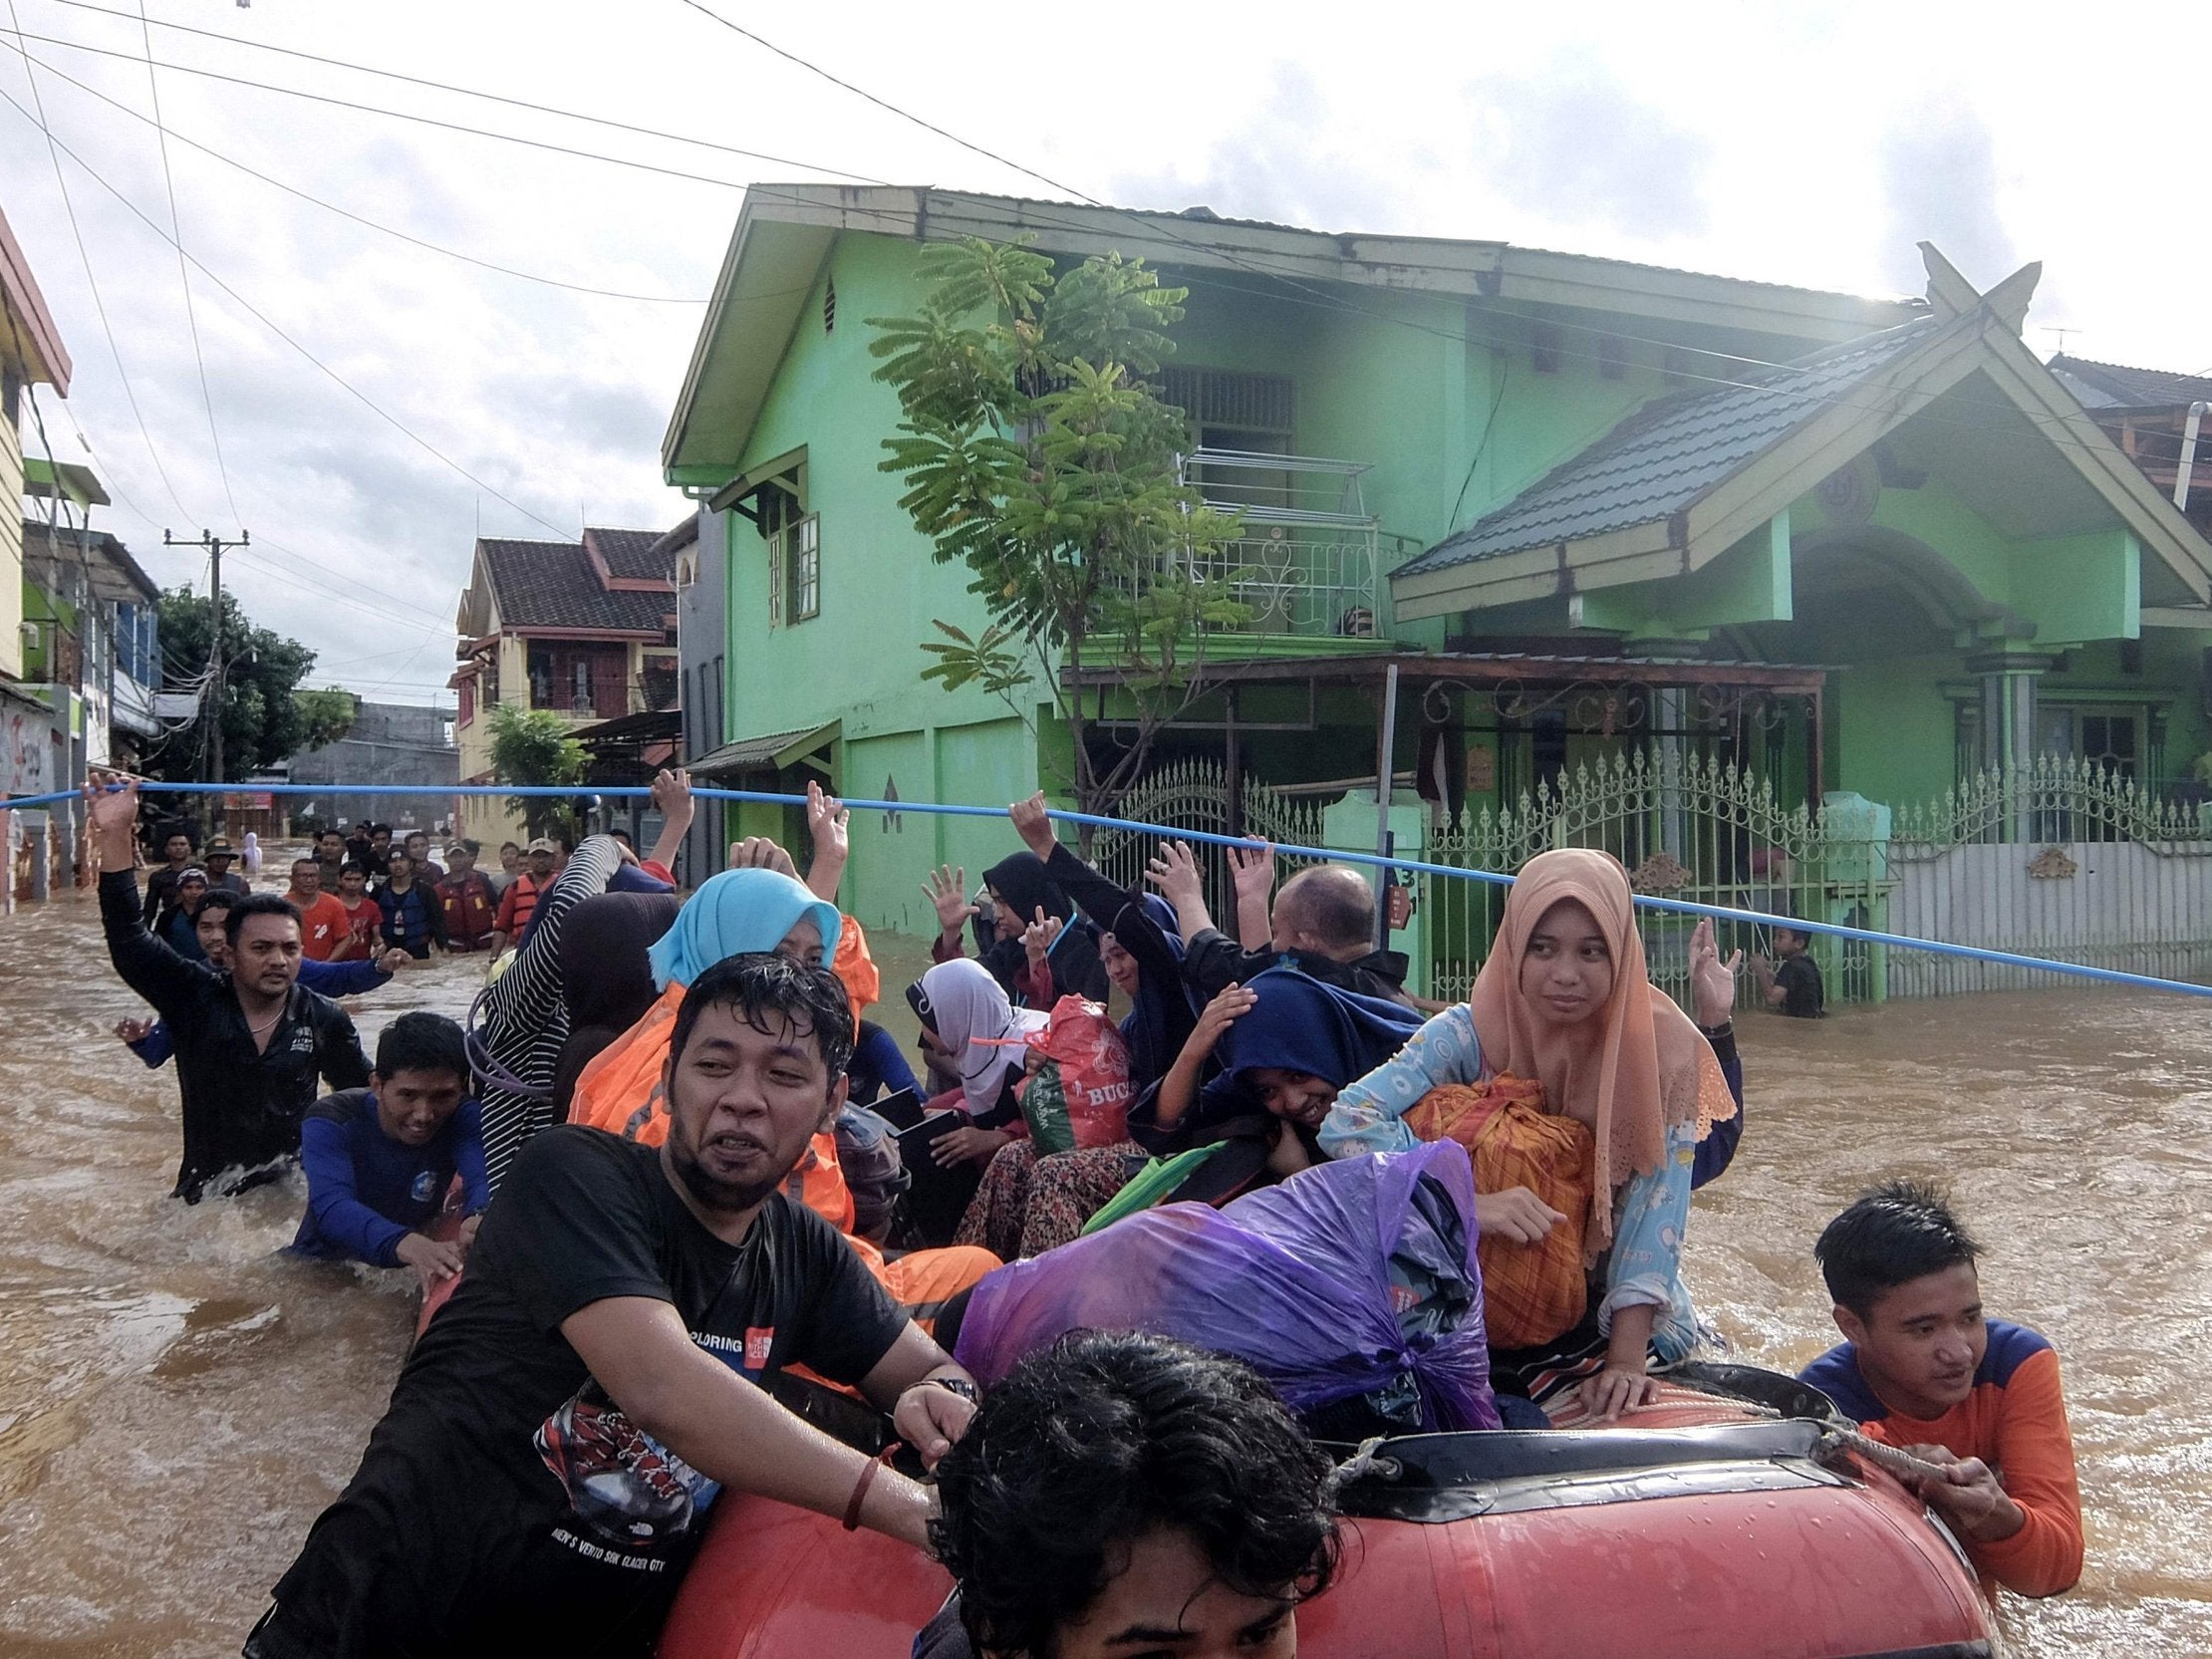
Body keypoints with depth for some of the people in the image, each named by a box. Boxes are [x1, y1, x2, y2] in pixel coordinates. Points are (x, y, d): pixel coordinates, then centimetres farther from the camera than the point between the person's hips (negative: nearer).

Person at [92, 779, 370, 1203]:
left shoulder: (325, 1020, -2)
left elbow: (366, 1091, 11)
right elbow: (128, 937, -12)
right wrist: (115, 835, -19)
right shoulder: (194, 997, -4)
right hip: (206, 1191, 0)